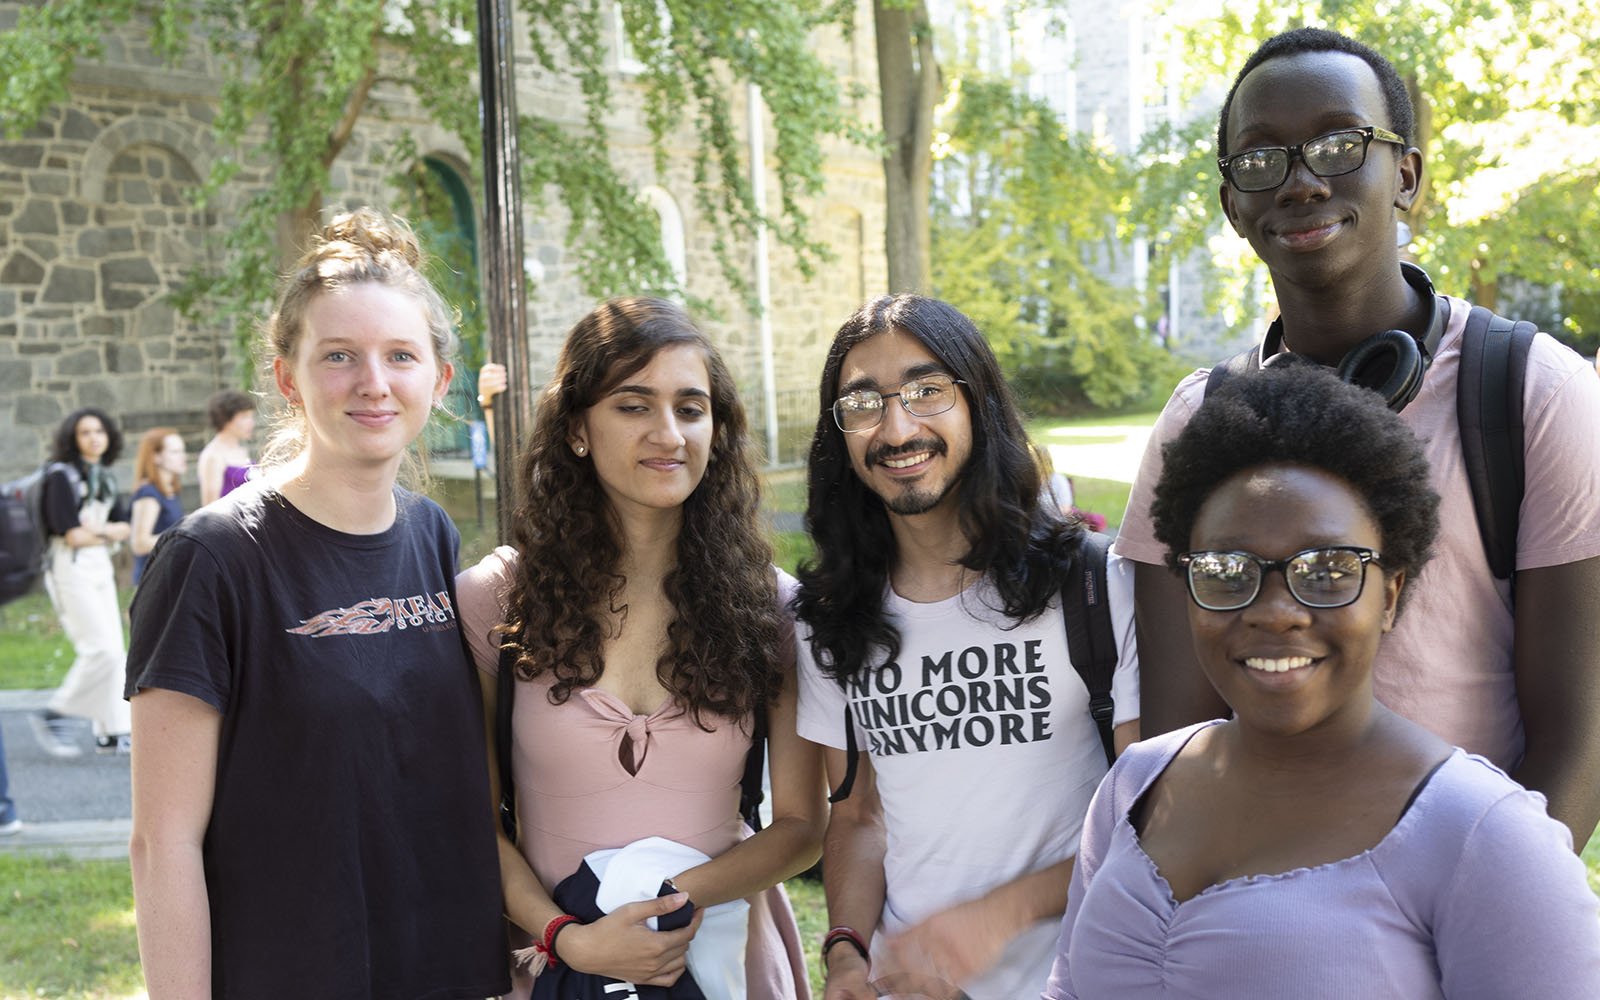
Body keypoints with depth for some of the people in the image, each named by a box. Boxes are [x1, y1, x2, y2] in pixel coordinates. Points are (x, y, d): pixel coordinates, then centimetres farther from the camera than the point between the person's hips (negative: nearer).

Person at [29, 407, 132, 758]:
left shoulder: (105, 477, 15)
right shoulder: (62, 476, -8)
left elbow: (124, 527, 9)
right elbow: (71, 534, -15)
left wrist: (99, 528, -10)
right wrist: (109, 534, -1)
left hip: (101, 569, 8)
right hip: (70, 569, -8)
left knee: (115, 651, 4)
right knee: (102, 649, -14)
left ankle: (111, 732, 8)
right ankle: (54, 715, 0)